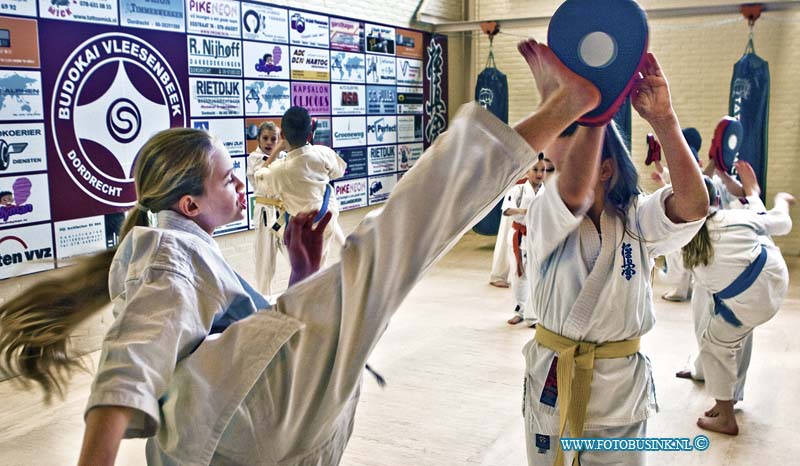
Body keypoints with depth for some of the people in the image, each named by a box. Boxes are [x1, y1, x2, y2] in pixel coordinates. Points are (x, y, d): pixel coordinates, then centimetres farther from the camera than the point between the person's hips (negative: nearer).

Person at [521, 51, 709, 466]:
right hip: (552, 382, 0)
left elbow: (694, 204, -28)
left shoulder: (637, 220, -7)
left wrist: (662, 118, -40)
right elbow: (573, 191, -36)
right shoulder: (544, 217, -12)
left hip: (621, 386, 1)